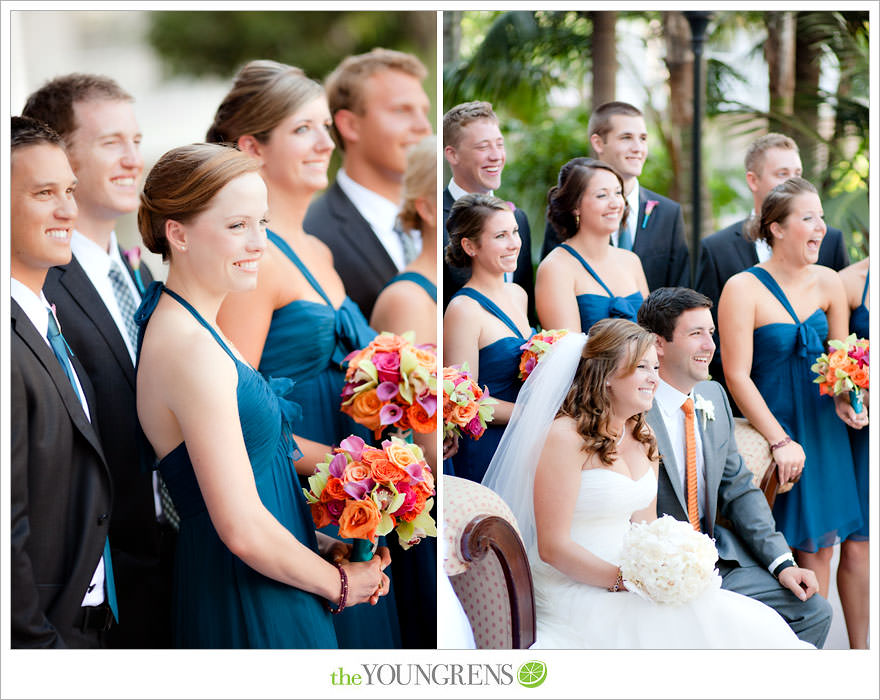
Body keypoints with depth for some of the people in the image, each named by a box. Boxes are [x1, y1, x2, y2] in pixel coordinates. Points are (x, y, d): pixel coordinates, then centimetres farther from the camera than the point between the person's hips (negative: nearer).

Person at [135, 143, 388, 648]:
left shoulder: (177, 323, 7)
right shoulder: (195, 351, -24)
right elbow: (243, 530, -25)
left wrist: (314, 542, 8)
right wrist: (339, 583, -11)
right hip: (248, 603, -10)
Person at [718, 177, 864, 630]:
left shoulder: (828, 283, 3)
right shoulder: (743, 288, -12)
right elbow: (737, 376, -14)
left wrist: (844, 399, -8)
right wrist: (780, 440, -17)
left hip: (823, 432, 5)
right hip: (769, 428, -5)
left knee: (818, 543, 7)